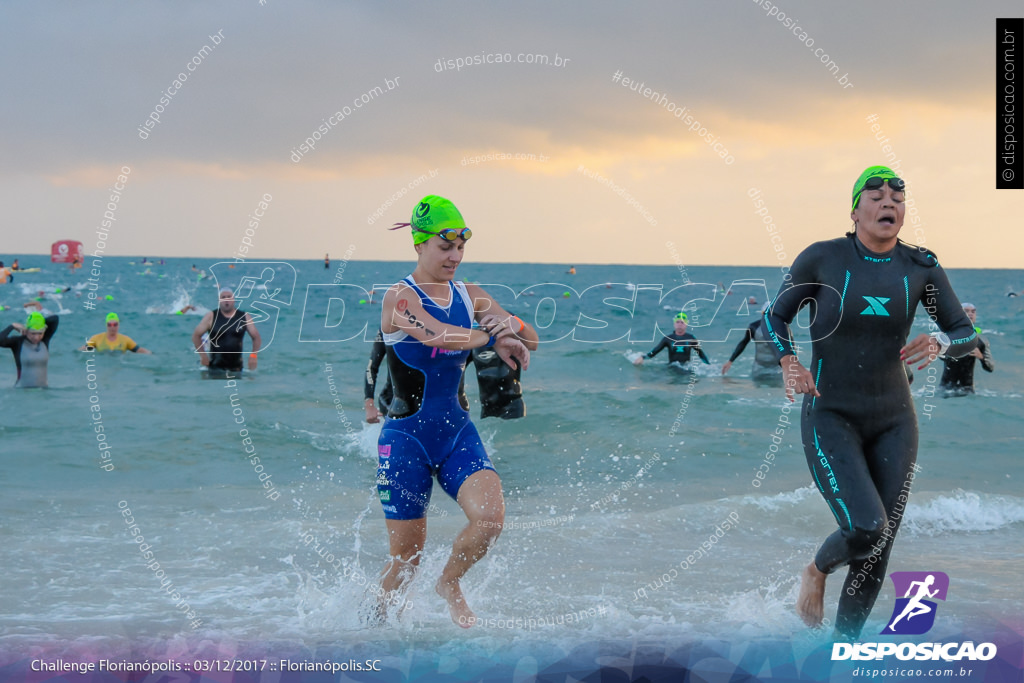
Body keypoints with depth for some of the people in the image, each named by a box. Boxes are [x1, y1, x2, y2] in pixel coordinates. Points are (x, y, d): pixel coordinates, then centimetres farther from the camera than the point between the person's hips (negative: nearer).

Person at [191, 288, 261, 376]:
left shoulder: (244, 317, 4)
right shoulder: (211, 317, -2)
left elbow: (256, 336, 7)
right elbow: (196, 335, 1)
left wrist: (253, 356, -5)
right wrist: (203, 355, -6)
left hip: (236, 368, 2)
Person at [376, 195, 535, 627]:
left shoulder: (470, 296, 6)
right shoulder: (400, 298, -12)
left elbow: (529, 340, 6)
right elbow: (437, 334, -32)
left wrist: (514, 327, -17)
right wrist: (493, 338, -22)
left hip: (457, 431, 5)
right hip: (406, 437, -5)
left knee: (490, 516, -18)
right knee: (406, 556, 2)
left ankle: (450, 583, 12)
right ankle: (377, 616, 32)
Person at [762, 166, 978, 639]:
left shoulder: (921, 267, -3)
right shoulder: (822, 258, -10)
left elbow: (966, 334, 3)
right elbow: (775, 317, 1)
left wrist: (939, 344, -20)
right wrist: (789, 364, -19)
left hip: (893, 422, 4)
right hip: (830, 419, -3)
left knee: (878, 551, 3)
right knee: (866, 529, -22)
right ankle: (817, 570, 14)